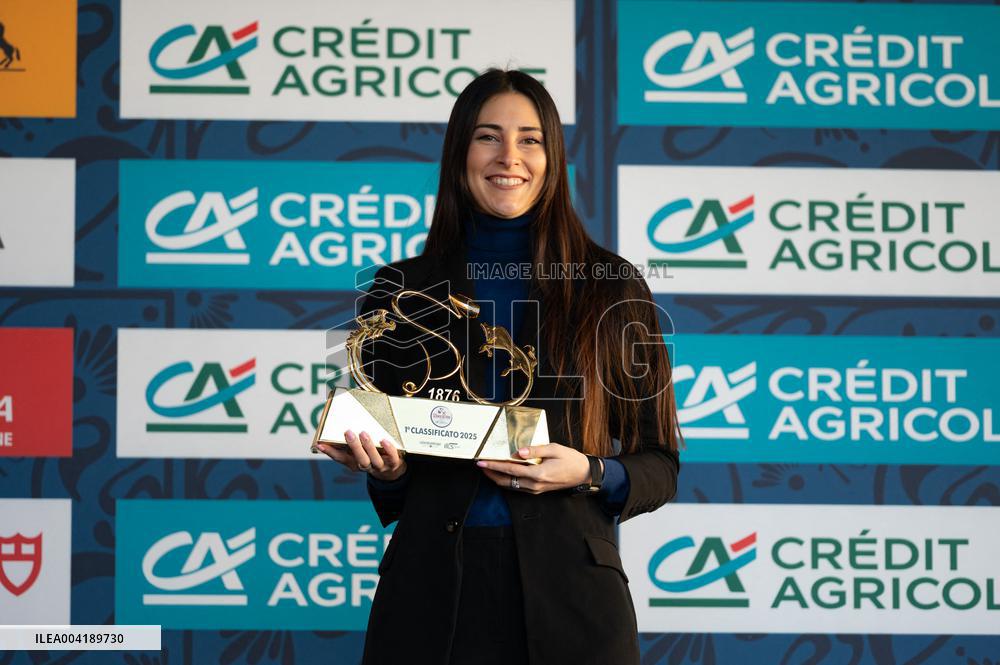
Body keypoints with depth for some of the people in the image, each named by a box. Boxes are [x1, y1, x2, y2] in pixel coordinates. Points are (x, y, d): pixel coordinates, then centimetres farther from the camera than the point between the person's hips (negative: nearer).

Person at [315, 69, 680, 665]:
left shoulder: (613, 288, 2)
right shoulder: (400, 290, 6)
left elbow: (659, 467, 5)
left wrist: (590, 474, -14)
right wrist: (387, 468, -9)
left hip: (566, 591, -1)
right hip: (433, 589, 1)